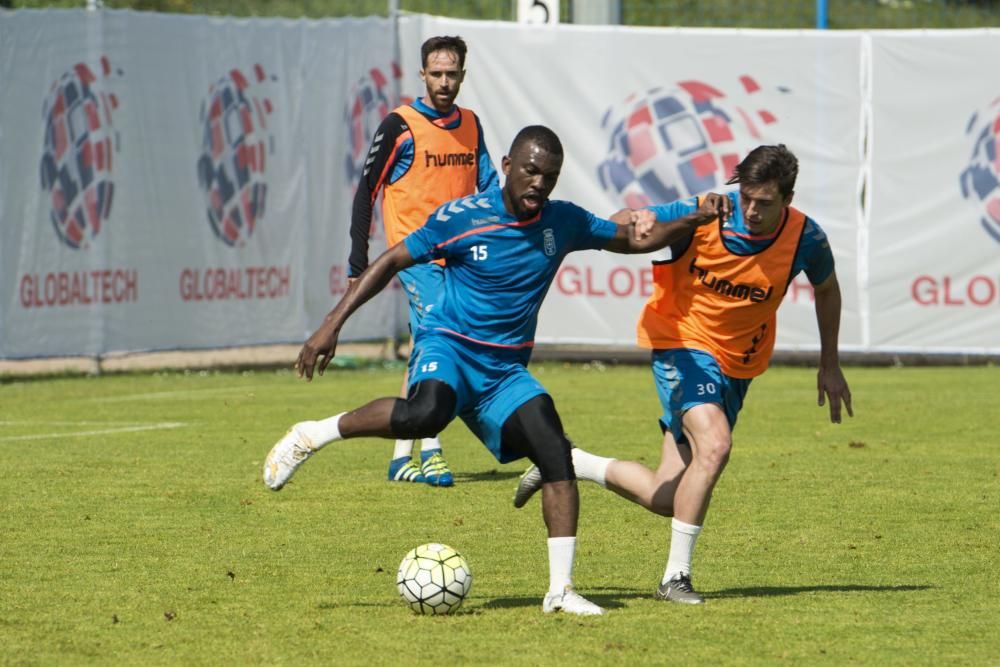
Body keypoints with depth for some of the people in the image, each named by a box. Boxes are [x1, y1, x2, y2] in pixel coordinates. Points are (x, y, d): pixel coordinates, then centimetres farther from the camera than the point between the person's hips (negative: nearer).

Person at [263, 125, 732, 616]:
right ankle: (312, 435, -17)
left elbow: (635, 240, 18)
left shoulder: (564, 223, 4)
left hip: (506, 369, 4)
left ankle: (561, 589, -12)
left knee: (556, 453, -17)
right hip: (449, 345, -4)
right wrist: (333, 324, -5)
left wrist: (696, 220, 2)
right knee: (426, 414, -38)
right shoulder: (461, 217, -9)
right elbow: (391, 263, -1)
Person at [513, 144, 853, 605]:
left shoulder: (805, 239, -12)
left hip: (737, 366, 4)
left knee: (665, 498, 2)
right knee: (714, 445, -31)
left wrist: (830, 365, 13)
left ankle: (565, 461, 27)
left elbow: (827, 289, 11)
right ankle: (676, 577, -18)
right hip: (682, 344, -4)